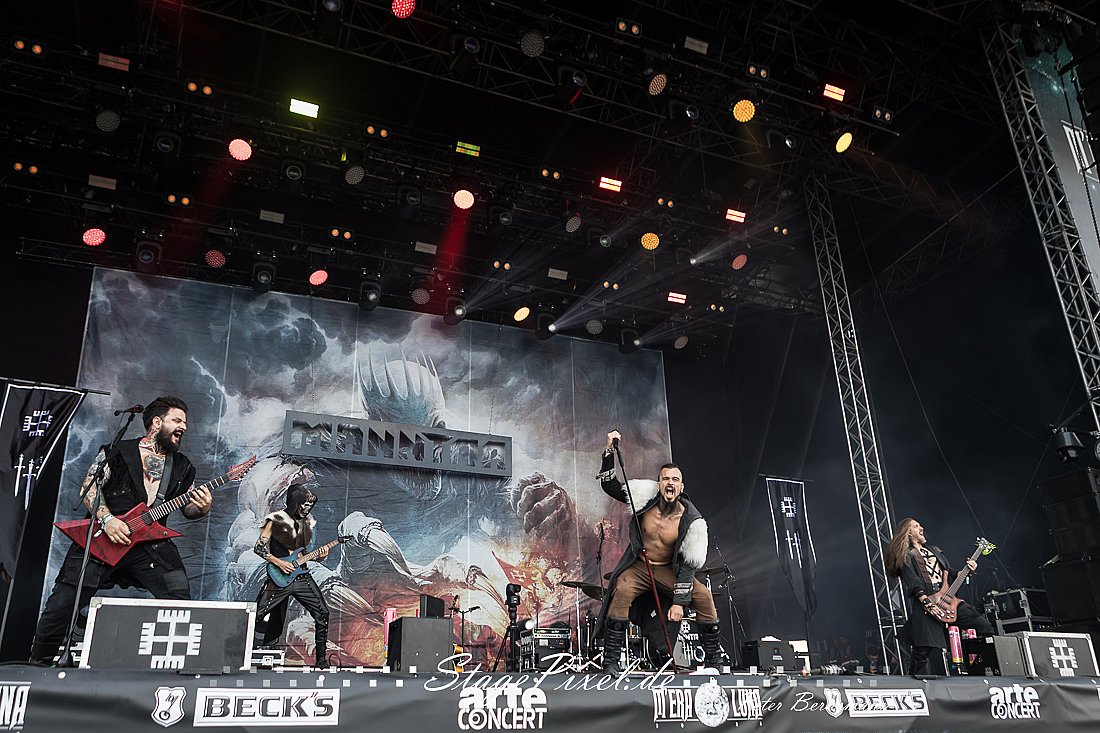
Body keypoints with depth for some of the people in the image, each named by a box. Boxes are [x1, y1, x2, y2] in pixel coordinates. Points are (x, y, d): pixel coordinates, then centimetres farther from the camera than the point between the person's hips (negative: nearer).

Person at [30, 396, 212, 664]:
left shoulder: (182, 467, 15)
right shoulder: (119, 451, 4)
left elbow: (188, 508, 18)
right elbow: (89, 487, -1)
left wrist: (201, 508, -5)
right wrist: (106, 519, -15)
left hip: (150, 542, 2)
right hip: (101, 539, -2)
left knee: (180, 599, -13)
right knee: (63, 603, -1)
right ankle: (38, 663, 23)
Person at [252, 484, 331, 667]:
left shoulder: (307, 523, 12)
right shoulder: (276, 520, -6)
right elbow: (259, 548, -7)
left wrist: (318, 556, -1)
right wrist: (279, 563, -15)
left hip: (302, 577, 5)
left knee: (322, 614, -3)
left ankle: (321, 658, 7)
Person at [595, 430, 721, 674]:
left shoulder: (691, 521, -16)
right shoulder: (646, 498, -13)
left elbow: (688, 564, -15)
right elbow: (609, 485, -11)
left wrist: (679, 601, -20)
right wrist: (610, 452, -24)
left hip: (669, 570, 1)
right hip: (638, 566, -1)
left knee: (703, 595, -19)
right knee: (622, 590, -31)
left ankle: (714, 659, -1)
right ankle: (611, 660, -24)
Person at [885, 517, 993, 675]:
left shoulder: (934, 550, 28)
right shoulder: (905, 555, 7)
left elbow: (950, 574, 28)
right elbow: (911, 581, -7)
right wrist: (923, 598, -21)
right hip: (926, 605, -7)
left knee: (985, 627, -3)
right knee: (923, 649, -13)